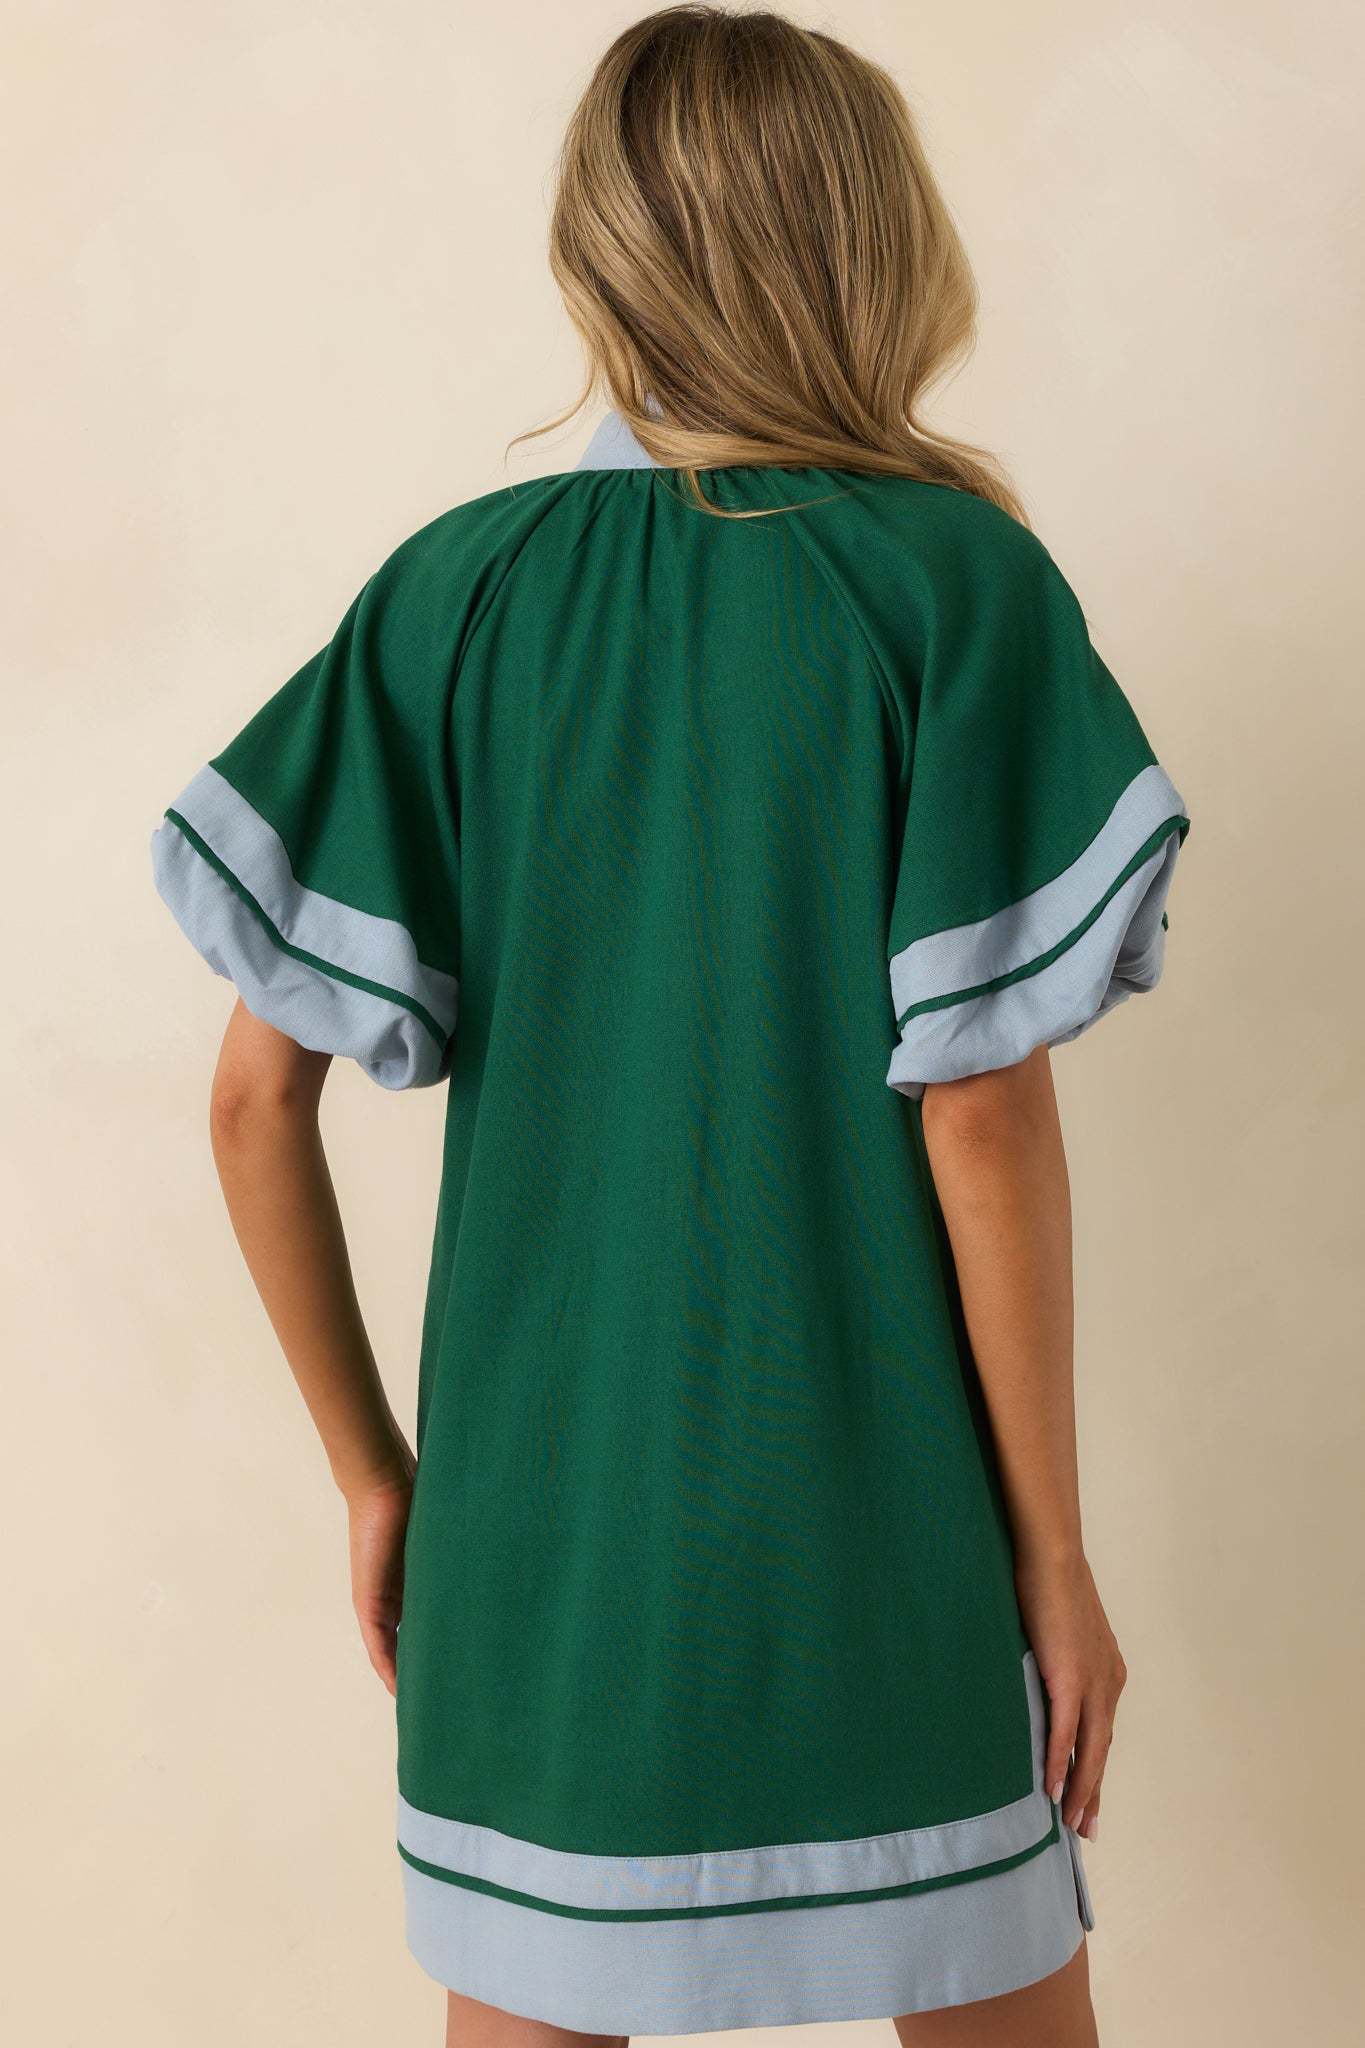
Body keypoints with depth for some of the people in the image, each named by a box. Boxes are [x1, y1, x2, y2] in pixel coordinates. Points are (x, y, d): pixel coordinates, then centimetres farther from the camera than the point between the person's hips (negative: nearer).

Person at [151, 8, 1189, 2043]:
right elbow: (983, 1115, -11)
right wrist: (1055, 1546, -1)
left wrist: (372, 1469, 8)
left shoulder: (455, 590, -1)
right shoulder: (955, 577, -8)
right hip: (879, 1549, -2)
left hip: (530, 1534, 3)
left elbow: (258, 1097, -4)